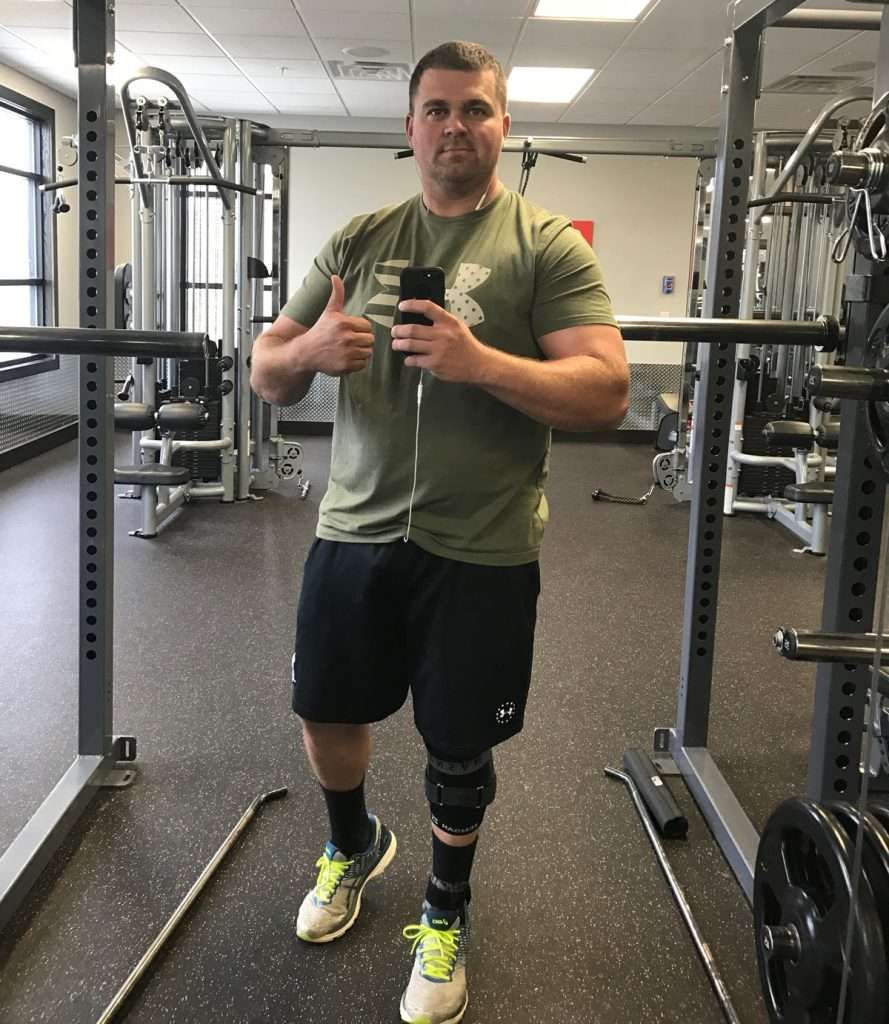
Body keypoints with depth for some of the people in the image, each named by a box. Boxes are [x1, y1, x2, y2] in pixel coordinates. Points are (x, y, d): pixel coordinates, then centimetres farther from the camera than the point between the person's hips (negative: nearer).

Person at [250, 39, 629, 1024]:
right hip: (353, 529, 4)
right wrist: (309, 349, -18)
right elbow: (266, 372, 5)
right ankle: (354, 847, 49)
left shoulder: (546, 244, -6)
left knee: (459, 751, 10)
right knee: (327, 710, 17)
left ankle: (445, 916, 37)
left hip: (478, 549, -3)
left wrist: (480, 361, -29)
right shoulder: (360, 238, 6)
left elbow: (605, 391, -15)